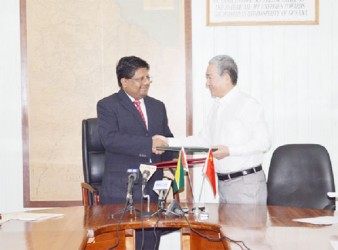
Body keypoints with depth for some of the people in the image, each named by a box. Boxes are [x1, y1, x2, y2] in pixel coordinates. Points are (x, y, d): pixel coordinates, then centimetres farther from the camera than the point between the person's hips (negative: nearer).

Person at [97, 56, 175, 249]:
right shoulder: (107, 106, -1)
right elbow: (110, 139, -17)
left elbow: (167, 140, 19)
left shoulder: (158, 106, 18)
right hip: (120, 191, -5)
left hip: (152, 190, 5)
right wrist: (148, 144, -25)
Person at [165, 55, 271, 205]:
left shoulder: (247, 105, -9)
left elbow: (264, 142, -14)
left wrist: (230, 151, -21)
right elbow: (203, 140, 17)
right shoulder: (217, 106, 15)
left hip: (246, 182, -7)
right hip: (223, 183, 7)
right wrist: (169, 142, 9)